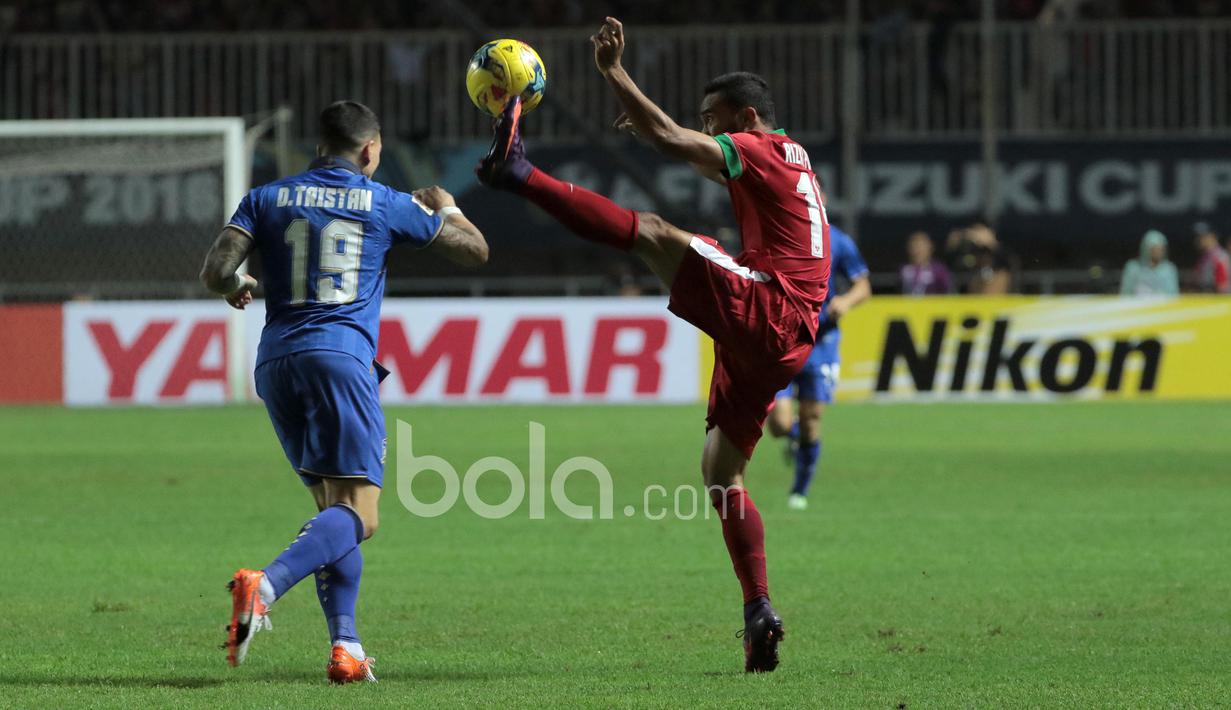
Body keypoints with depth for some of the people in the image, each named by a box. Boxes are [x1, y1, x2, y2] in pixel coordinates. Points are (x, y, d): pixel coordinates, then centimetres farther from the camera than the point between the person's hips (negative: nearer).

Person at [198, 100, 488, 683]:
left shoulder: (268, 199, 13)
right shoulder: (385, 204, 9)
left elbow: (217, 271, 0)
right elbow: (474, 250, 19)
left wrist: (236, 286, 24)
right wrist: (445, 206, 38)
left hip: (275, 362, 5)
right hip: (340, 357, -5)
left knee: (331, 506, 15)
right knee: (357, 515, -11)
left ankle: (345, 649, 3)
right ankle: (264, 586, -38)